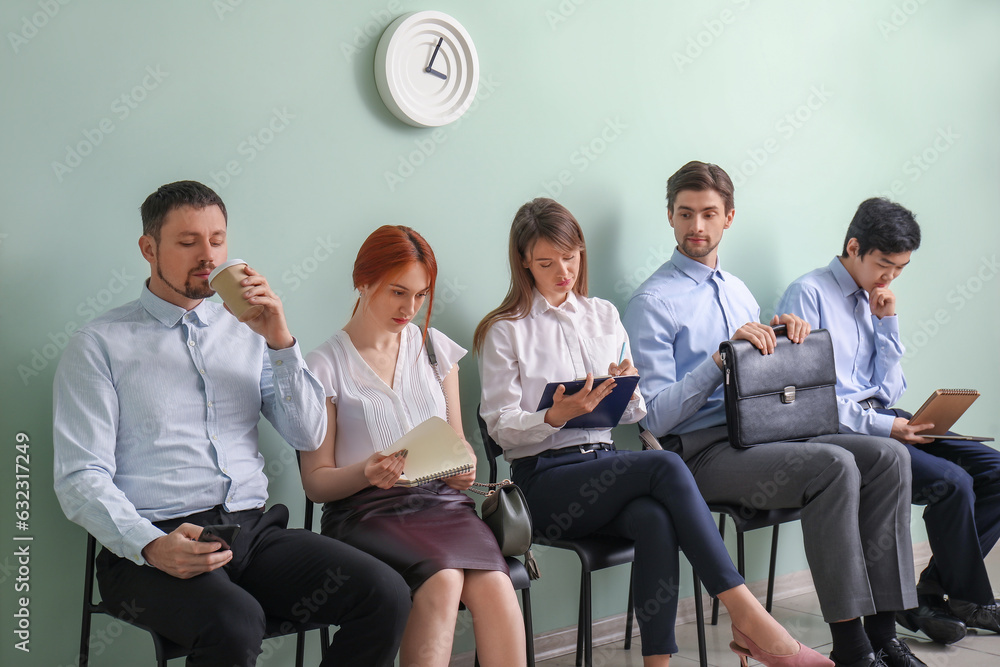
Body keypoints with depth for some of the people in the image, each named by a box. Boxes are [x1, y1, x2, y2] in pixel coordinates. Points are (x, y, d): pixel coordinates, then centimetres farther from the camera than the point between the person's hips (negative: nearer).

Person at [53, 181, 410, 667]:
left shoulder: (247, 332, 17)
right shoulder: (100, 344, 5)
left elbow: (309, 436, 9)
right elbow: (81, 478, -4)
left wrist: (279, 342, -4)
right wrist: (152, 547, -21)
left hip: (253, 531, 5)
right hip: (151, 543, -4)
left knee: (386, 595, -19)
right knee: (234, 624, -37)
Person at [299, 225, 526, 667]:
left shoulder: (435, 349, 15)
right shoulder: (325, 366, 2)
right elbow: (315, 482, 2)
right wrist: (365, 473, -19)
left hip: (440, 500, 4)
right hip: (365, 513, -3)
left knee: (493, 585, -29)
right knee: (443, 578, -34)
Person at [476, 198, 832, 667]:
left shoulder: (603, 316, 18)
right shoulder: (504, 332, 4)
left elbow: (632, 416, 17)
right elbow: (502, 426, -2)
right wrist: (556, 416, -21)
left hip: (604, 463, 4)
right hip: (542, 478, -4)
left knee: (656, 520, -32)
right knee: (666, 466, -30)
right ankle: (748, 617, -28)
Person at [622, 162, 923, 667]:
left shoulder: (738, 291, 21)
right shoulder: (652, 303, -3)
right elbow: (656, 418, -11)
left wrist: (783, 334, 2)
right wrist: (722, 356, -19)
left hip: (760, 435, 7)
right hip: (702, 451, -7)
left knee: (888, 456, -13)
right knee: (833, 465, -29)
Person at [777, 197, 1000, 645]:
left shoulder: (876, 301, 18)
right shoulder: (808, 294, -6)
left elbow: (889, 393, 13)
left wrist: (887, 323, 4)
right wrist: (882, 426, -19)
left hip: (884, 420, 8)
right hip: (838, 432, -8)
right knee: (953, 483, -24)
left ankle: (930, 592, -2)